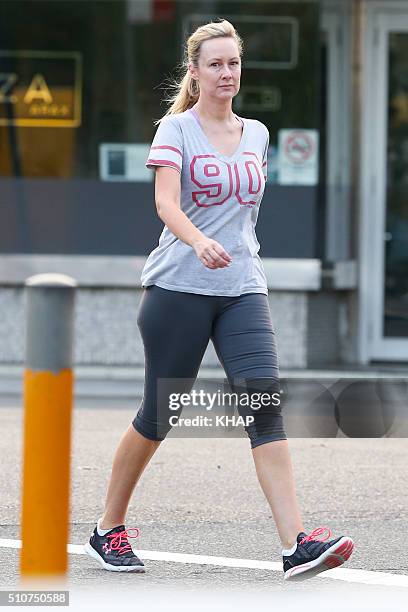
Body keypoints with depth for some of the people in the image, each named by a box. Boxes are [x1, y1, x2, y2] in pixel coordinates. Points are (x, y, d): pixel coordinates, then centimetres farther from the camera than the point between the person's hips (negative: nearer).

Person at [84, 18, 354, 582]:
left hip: (243, 290, 4)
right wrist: (199, 242, -36)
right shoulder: (176, 129, -3)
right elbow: (165, 201, -18)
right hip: (179, 287, -4)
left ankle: (296, 546, -22)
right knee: (158, 416, 3)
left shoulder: (256, 134, 13)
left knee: (265, 402, -13)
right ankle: (108, 530, 23)